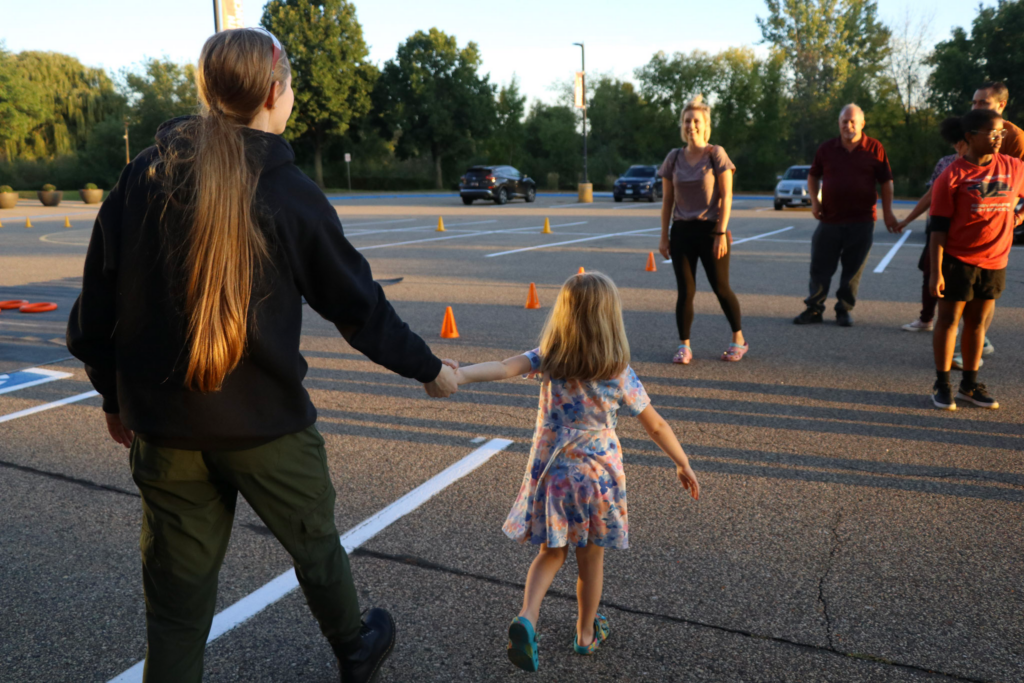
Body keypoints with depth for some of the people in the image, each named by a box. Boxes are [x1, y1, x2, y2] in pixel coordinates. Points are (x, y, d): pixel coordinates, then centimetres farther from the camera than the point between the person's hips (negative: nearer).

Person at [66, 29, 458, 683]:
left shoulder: (143, 176, 0)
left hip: (164, 425, 3)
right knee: (316, 544, 21)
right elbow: (358, 305, -5)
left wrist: (116, 396, 17)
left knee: (177, 591, 15)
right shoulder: (288, 192, -11)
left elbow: (97, 307, 3)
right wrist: (427, 367, 8)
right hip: (265, 424, -3)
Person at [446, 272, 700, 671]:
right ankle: (586, 633, 35)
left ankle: (526, 618, -3)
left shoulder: (547, 360, -8)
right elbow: (656, 427, -3)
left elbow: (505, 367, -27)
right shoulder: (619, 374, -11)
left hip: (551, 472, 2)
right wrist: (683, 466, 10)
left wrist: (459, 376, -36)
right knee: (591, 558, 18)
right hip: (596, 475, -1)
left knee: (552, 552, 19)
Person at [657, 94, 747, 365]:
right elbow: (667, 200, 9)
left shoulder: (716, 154, -4)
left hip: (710, 230, -3)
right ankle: (684, 346, 11)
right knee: (685, 291, 2)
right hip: (682, 231, 3)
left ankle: (738, 339, 22)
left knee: (721, 288, 4)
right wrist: (664, 236, 5)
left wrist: (721, 233, -14)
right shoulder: (674, 158, 7)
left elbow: (726, 197, -7)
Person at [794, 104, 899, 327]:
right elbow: (813, 176, 17)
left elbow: (886, 182, 4)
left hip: (862, 221, -1)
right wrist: (814, 200, 2)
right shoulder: (827, 148, 5)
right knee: (820, 268, 3)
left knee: (853, 270, 5)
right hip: (829, 219, 1)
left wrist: (888, 212, -1)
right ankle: (814, 309, 14)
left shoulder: (874, 148, 1)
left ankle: (844, 310, 17)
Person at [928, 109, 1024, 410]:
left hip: (995, 261, 4)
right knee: (949, 319, 2)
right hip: (958, 260, -4)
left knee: (977, 321, 11)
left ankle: (970, 385, 20)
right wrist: (936, 272, -16)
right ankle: (942, 385, 12)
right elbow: (938, 228, -12)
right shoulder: (952, 176, -10)